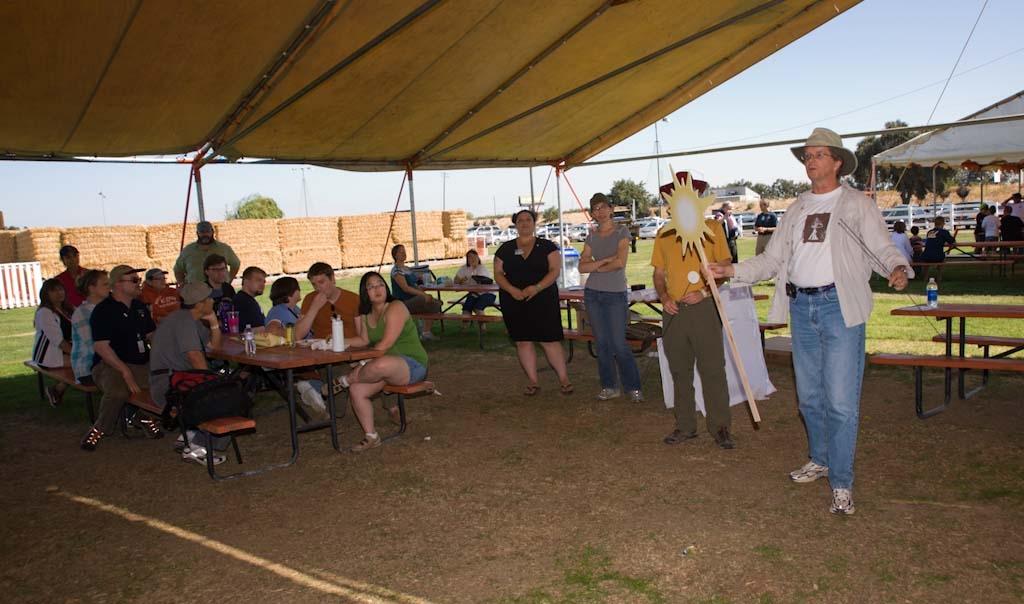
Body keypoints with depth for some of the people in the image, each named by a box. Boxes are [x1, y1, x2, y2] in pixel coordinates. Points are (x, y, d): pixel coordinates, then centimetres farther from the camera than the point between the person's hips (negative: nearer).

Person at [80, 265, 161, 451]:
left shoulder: (140, 307, 16)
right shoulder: (103, 310, -7)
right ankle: (101, 428, -6)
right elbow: (100, 346, -16)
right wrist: (126, 372, -25)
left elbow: (151, 335, 22)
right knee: (118, 391, -37)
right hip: (111, 365, -7)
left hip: (142, 364, 7)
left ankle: (144, 416, 6)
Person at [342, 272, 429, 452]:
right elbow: (364, 340, 9)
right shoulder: (366, 315, 15)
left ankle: (346, 380, -9)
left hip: (412, 365, -8)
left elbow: (386, 343, -20)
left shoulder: (395, 308, -12)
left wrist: (364, 364, -20)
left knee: (381, 365, -40)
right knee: (356, 391, -14)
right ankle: (371, 436, 0)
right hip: (387, 365, 8)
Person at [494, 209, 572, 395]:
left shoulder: (546, 246, 4)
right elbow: (498, 273, 5)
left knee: (549, 340, -6)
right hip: (514, 302, 3)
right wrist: (511, 289, -13)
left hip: (543, 299, -3)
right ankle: (533, 382, 14)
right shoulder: (506, 248, 10)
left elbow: (555, 270, -5)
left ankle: (564, 379, 5)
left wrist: (537, 287, -20)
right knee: (522, 341, 4)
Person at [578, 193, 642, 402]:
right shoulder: (592, 236, 10)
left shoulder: (622, 231, -3)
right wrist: (605, 261, -12)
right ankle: (610, 387, 16)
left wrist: (596, 266, -2)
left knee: (619, 344, -6)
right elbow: (582, 266, 1)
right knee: (602, 343, 7)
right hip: (593, 294, 4)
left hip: (616, 294, -4)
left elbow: (620, 262, -15)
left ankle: (633, 387, 7)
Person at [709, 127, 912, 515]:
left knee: (841, 401, -7)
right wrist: (734, 270, 1)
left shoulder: (857, 204, 1)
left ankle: (841, 484, 2)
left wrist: (898, 270, -28)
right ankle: (821, 460, 34)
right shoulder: (797, 209, 16)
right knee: (809, 396, 14)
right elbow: (772, 259, 14)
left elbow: (883, 248, -7)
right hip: (802, 308, 6)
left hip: (840, 306, -5)